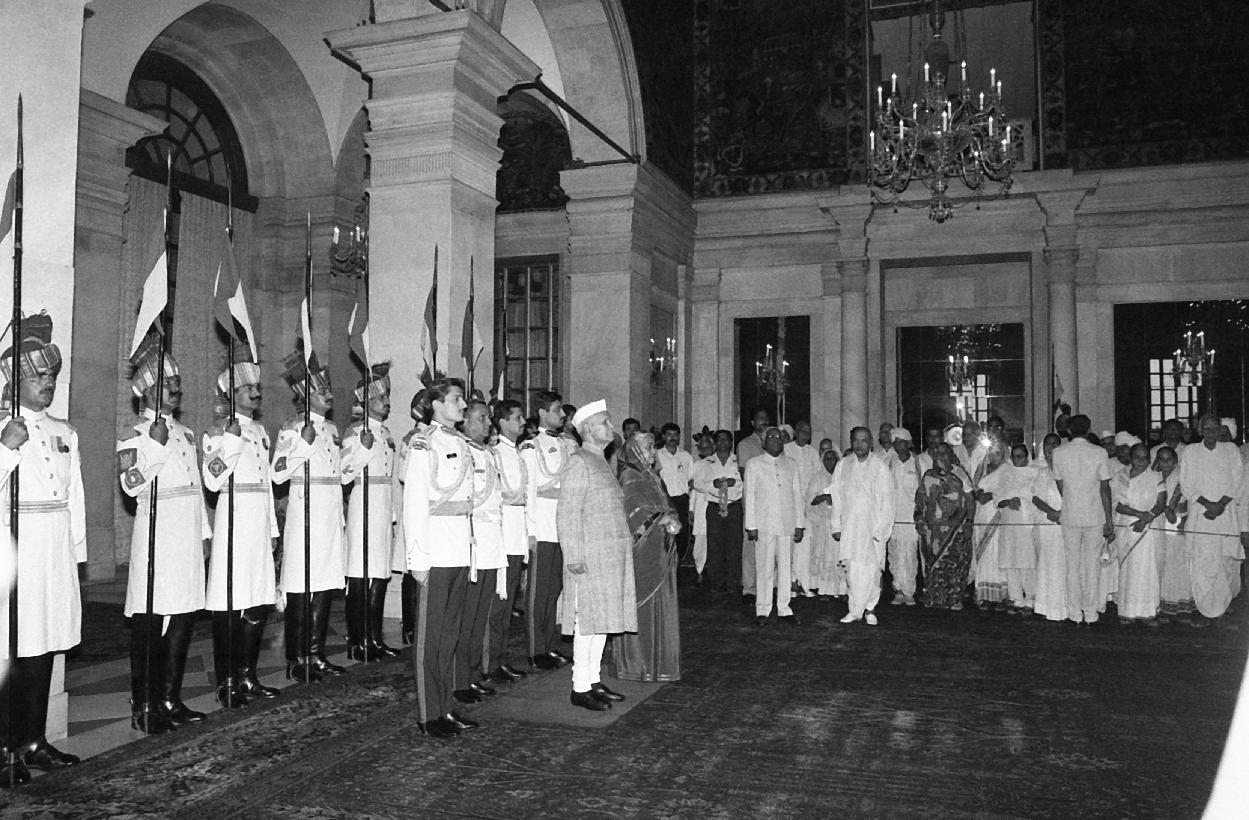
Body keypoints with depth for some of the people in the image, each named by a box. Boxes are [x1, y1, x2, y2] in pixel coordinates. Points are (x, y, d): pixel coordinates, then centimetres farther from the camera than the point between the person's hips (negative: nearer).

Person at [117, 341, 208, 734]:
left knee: (183, 620, 9)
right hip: (156, 534, -7)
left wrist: (204, 531, 21)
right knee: (150, 624, -3)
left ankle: (170, 700, 20)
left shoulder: (185, 432, 19)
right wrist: (156, 445, -25)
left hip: (188, 536, 7)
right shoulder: (134, 434, -4)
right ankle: (144, 709, 6)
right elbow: (130, 484, -18)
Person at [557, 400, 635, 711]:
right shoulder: (579, 463, -12)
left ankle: (593, 680, 22)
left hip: (612, 556, 9)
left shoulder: (601, 462, 16)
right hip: (590, 557, -9)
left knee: (602, 619, 13)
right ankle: (580, 688, 5)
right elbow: (567, 514, -17)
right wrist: (574, 556, -20)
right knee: (588, 621, -3)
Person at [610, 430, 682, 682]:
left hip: (659, 550, 9)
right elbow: (634, 513, -17)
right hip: (640, 550, -8)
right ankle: (635, 664, 4)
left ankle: (655, 662, 17)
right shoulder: (629, 477, -9)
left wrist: (672, 520, -3)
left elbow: (667, 506, 17)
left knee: (659, 607, 10)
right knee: (643, 607, -4)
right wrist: (665, 519, -14)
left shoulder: (654, 477, 17)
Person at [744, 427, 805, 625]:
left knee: (785, 566, 4)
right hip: (764, 524, -3)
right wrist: (751, 525, -4)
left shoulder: (791, 465, 13)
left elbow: (797, 495, 13)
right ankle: (762, 610, 6)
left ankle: (784, 609, 13)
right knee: (764, 567, -2)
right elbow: (749, 495, 2)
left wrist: (799, 524, 7)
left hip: (786, 524, 3)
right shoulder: (754, 464, 5)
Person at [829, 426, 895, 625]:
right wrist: (836, 526, 4)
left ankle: (869, 609, 8)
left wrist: (881, 528, -7)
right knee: (852, 569, -2)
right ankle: (856, 609, 6)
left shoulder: (880, 467, 0)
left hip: (872, 525, -2)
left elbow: (887, 500, 0)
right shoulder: (842, 465, 7)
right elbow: (836, 498, 9)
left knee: (872, 568, -4)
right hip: (849, 525, 2)